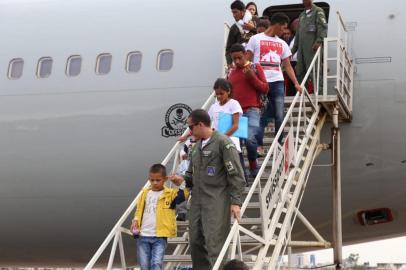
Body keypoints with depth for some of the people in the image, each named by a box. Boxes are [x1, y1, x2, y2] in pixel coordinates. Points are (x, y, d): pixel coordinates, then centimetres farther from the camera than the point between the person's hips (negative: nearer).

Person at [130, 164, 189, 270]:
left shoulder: (170, 194, 1)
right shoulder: (145, 193, 12)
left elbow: (185, 194, -10)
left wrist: (181, 183, -23)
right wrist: (135, 221, 4)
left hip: (159, 237, -4)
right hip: (143, 236, 4)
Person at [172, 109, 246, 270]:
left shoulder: (223, 143, -7)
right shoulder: (197, 146, 15)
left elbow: (236, 175, -10)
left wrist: (236, 202, -15)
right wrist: (183, 180, 2)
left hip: (216, 202, -7)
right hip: (197, 201, 7)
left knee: (214, 243, -10)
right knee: (196, 241, 8)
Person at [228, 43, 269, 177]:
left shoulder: (255, 67, 6)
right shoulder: (231, 72, 17)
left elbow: (265, 89, 1)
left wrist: (252, 77, -11)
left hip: (252, 111, -5)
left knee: (249, 138, -23)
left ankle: (253, 165, 0)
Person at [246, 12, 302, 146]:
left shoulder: (282, 44, 17)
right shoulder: (256, 39, 5)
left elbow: (287, 66, 16)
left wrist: (296, 83, 4)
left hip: (277, 82, 4)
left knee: (279, 116, 1)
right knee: (262, 116, -4)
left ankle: (279, 144, 9)